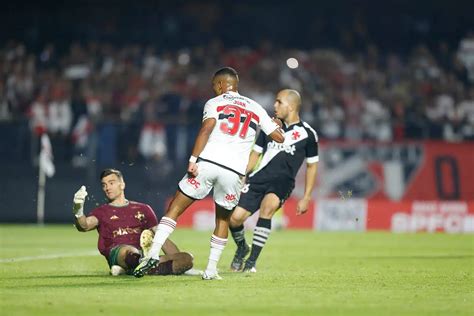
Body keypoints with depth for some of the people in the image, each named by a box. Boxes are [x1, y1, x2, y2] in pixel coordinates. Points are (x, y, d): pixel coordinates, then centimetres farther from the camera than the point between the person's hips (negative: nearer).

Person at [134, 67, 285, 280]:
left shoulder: (215, 103, 11)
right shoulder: (256, 108, 20)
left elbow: (206, 129, -8)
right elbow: (279, 137, 23)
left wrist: (193, 160, -14)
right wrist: (276, 124, 46)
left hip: (207, 162, -2)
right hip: (234, 172, 2)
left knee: (174, 208, 6)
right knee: (223, 219, 22)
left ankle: (153, 254, -8)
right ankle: (211, 270, 16)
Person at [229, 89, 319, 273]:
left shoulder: (307, 134, 2)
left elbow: (312, 166, 9)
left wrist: (306, 198, 5)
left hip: (282, 182, -3)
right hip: (258, 178, 3)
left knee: (268, 205, -34)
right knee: (235, 217, -13)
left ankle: (252, 260, -25)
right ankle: (242, 247, 23)